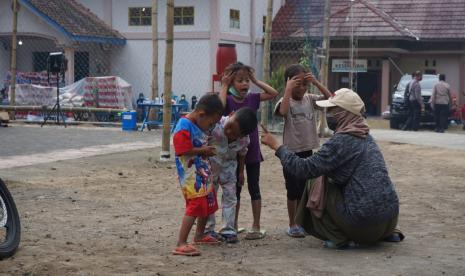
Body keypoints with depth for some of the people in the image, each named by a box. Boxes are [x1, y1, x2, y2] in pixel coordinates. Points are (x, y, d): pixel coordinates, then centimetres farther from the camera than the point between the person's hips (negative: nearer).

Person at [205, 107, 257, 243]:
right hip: (210, 164, -2)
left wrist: (241, 172, 8)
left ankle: (228, 230, 10)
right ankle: (208, 229, 15)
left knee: (230, 197, 3)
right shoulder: (215, 125, -36)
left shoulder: (244, 140, -21)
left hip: (228, 166, 2)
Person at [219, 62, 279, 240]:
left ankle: (256, 226, 13)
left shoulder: (252, 98, 1)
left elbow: (273, 93, -1)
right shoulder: (228, 100, -8)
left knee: (254, 188, 7)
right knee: (235, 189, 9)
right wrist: (224, 86, -18)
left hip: (252, 150, 2)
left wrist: (256, 81, -3)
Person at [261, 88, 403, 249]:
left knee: (315, 186, 6)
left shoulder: (342, 140, -12)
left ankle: (339, 239, 5)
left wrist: (277, 146, -2)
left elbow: (305, 169, -12)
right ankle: (387, 234, 21)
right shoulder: (366, 137, 15)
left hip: (363, 221, -8)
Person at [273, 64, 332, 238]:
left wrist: (316, 83, -11)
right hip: (291, 151, -5)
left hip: (307, 150, 5)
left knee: (304, 189, 13)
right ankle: (292, 225, 11)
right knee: (293, 189, 2)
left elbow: (330, 99, -4)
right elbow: (283, 111, -32)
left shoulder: (310, 99, 5)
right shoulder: (286, 101, -11)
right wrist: (288, 89, -27)